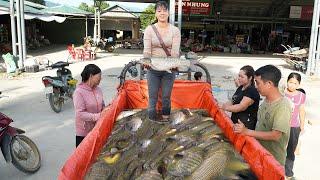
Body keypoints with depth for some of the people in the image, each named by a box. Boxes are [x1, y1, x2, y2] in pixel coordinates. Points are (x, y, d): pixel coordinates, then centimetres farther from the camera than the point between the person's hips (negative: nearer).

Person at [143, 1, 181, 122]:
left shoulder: (175, 30, -1)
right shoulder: (149, 29, 0)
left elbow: (175, 50, -12)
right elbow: (147, 49, -10)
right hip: (153, 68, 0)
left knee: (166, 96, 10)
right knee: (152, 96, 5)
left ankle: (165, 119, 24)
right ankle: (152, 119, 15)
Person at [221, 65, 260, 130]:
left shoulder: (252, 91, -13)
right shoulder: (240, 88, 14)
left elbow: (242, 107, -21)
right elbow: (233, 102, 16)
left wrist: (225, 108, -19)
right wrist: (220, 105, 0)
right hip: (235, 121, 8)